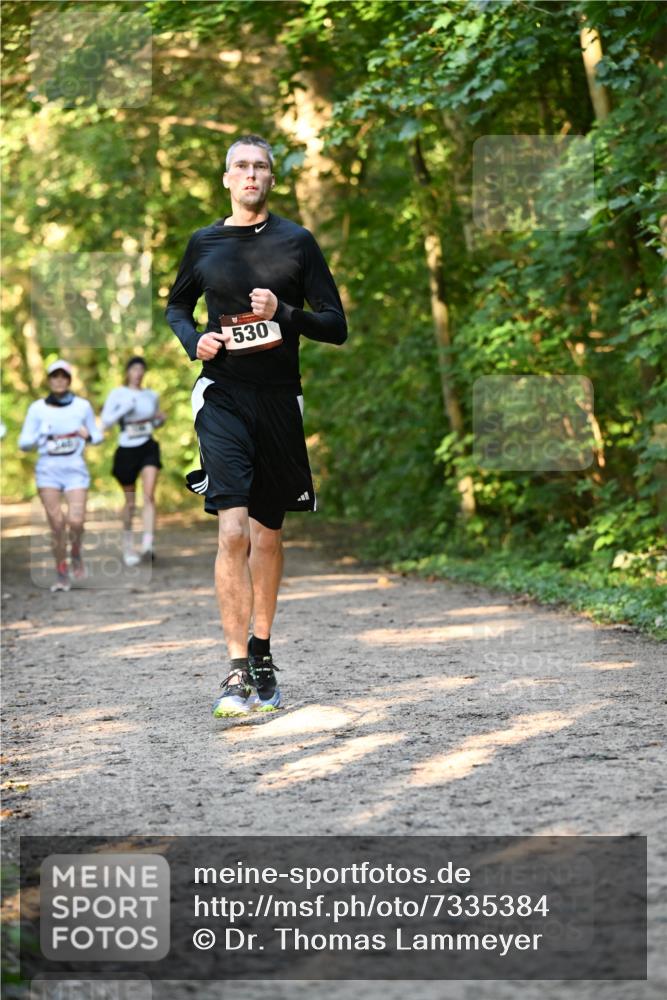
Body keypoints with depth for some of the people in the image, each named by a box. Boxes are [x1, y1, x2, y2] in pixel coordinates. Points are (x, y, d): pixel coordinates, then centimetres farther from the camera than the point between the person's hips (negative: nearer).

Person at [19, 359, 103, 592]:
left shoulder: (82, 406, 4)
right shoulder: (37, 408, 2)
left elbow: (97, 436, 14)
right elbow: (23, 443, 3)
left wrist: (88, 436, -9)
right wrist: (41, 438, -17)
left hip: (75, 469, 0)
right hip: (48, 470, 0)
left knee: (75, 521, -15)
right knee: (56, 523, -5)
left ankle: (76, 553, 17)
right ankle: (61, 574, 8)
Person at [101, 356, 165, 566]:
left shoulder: (152, 396, 10)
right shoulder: (118, 394, -1)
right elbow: (106, 420, -9)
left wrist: (161, 419, 1)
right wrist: (125, 409, -21)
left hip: (148, 448, 2)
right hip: (126, 449, -2)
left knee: (149, 495, -18)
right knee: (130, 502, 7)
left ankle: (148, 545, -26)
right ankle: (128, 547, 25)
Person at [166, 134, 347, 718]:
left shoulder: (297, 242, 4)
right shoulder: (204, 244, 7)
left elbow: (336, 327, 2)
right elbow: (176, 305, 24)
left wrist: (283, 313, -15)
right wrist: (193, 339, 2)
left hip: (279, 401, 1)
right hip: (223, 398, -1)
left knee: (267, 534, 12)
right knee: (232, 532, -16)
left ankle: (262, 653, 29)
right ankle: (238, 672, -16)